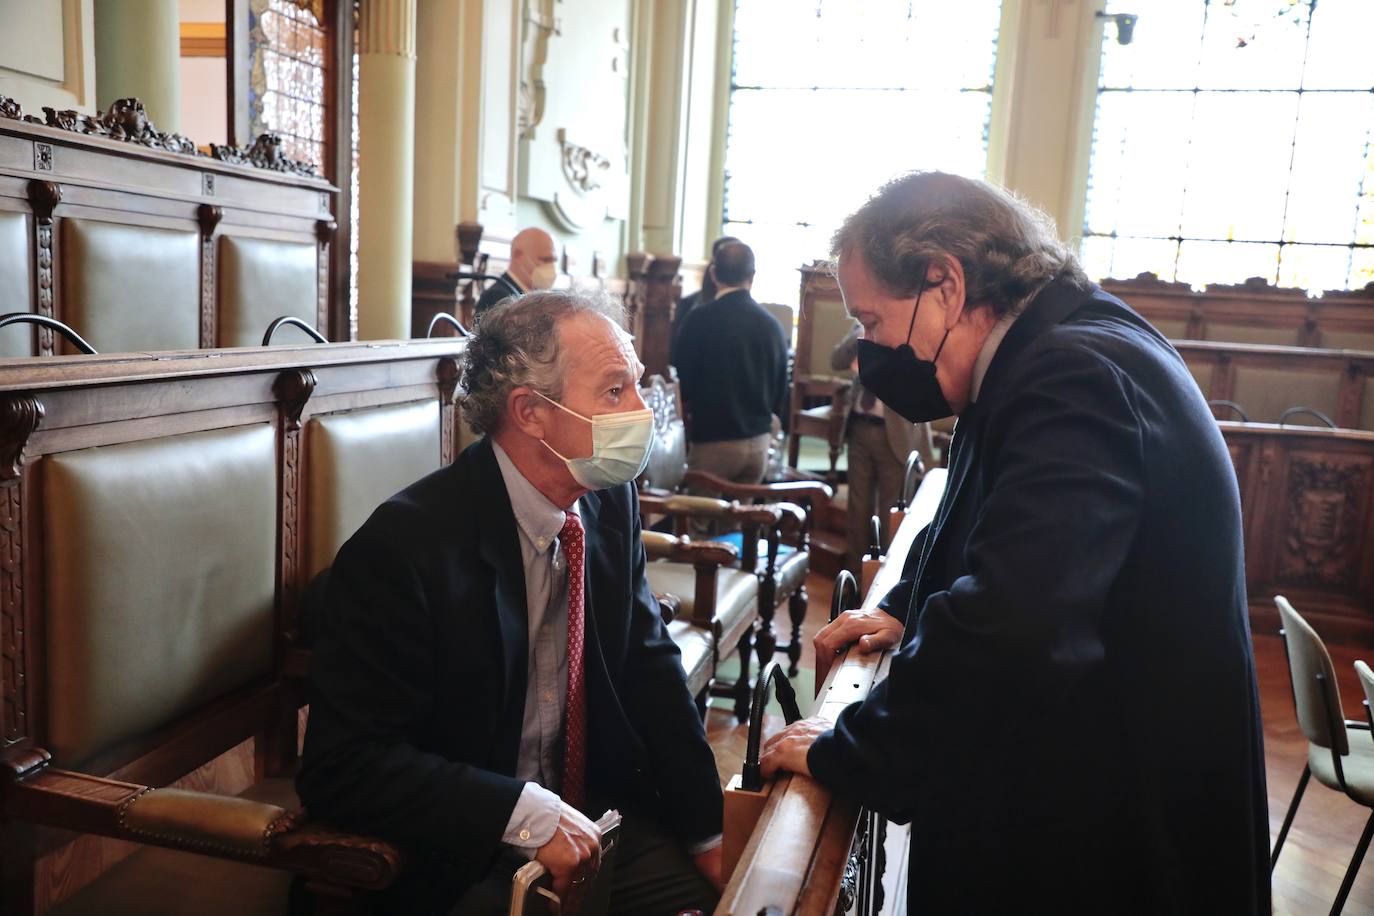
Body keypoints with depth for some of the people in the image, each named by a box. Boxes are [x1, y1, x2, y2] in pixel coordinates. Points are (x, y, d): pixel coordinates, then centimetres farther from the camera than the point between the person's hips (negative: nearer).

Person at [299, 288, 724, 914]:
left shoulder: (611, 501, 0)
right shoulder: (404, 544, -19)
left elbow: (651, 670, 6)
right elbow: (343, 766, -18)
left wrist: (706, 832, -2)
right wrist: (526, 815, -24)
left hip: (601, 814, 6)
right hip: (464, 856, -5)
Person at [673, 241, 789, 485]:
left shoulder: (701, 318, -11)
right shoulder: (771, 324, 3)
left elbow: (684, 381, -5)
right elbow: (781, 390, 11)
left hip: (713, 440, -5)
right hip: (759, 443, 5)